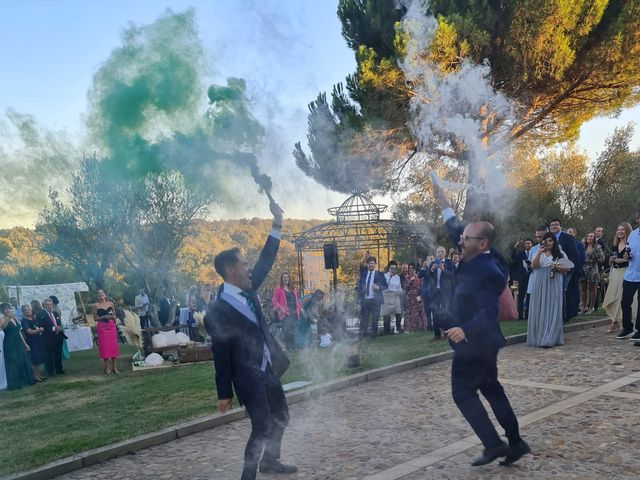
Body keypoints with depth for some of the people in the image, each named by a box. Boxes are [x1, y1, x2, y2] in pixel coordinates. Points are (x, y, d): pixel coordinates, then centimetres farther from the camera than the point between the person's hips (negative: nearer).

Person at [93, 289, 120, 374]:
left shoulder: (111, 303, 9)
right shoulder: (96, 305, 2)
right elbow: (95, 318, 0)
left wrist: (111, 316, -8)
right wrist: (104, 316, -14)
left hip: (111, 326, 2)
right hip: (102, 327, -2)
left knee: (114, 345, 1)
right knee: (104, 346, -3)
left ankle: (114, 367, 9)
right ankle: (107, 367, 4)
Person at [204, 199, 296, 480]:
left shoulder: (247, 290, 2)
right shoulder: (218, 312, -18)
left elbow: (265, 263, 6)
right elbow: (221, 356, -14)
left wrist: (277, 225, 0)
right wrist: (224, 393, -9)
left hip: (268, 370, 9)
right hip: (248, 377, -8)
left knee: (280, 417, 21)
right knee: (262, 427, -10)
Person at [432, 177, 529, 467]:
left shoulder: (487, 271, -26)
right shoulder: (476, 258, 1)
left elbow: (489, 311, -34)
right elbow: (456, 232, 17)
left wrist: (464, 330, -50)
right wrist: (443, 204, 16)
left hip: (475, 342, -10)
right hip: (478, 341, 10)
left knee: (463, 392, 0)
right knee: (490, 388, 17)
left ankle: (493, 444, 4)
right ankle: (515, 443, 24)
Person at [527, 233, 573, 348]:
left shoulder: (560, 254, 8)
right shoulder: (539, 253, 12)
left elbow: (567, 268, 4)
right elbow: (533, 266, -3)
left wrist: (557, 267, -13)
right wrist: (539, 253, -13)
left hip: (553, 284, -2)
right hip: (540, 285, 2)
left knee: (552, 310, -5)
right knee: (539, 310, 1)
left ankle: (549, 339, -5)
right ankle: (538, 337, 7)